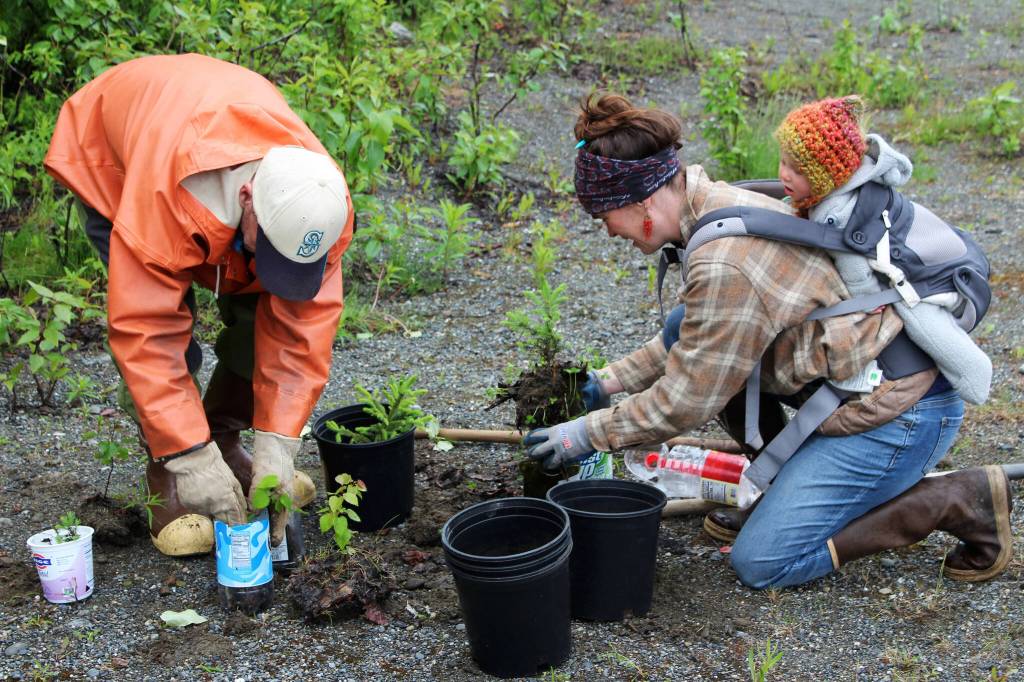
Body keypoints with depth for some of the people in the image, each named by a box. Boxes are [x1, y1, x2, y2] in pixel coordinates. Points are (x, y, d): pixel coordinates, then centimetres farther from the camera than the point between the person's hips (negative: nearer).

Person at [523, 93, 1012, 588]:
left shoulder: (724, 266, -27)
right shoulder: (721, 205, 4)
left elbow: (686, 402, -17)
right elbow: (685, 338, 18)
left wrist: (588, 434, -7)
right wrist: (611, 382, 19)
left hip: (898, 414, -10)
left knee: (761, 562, -4)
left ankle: (960, 501, -1)